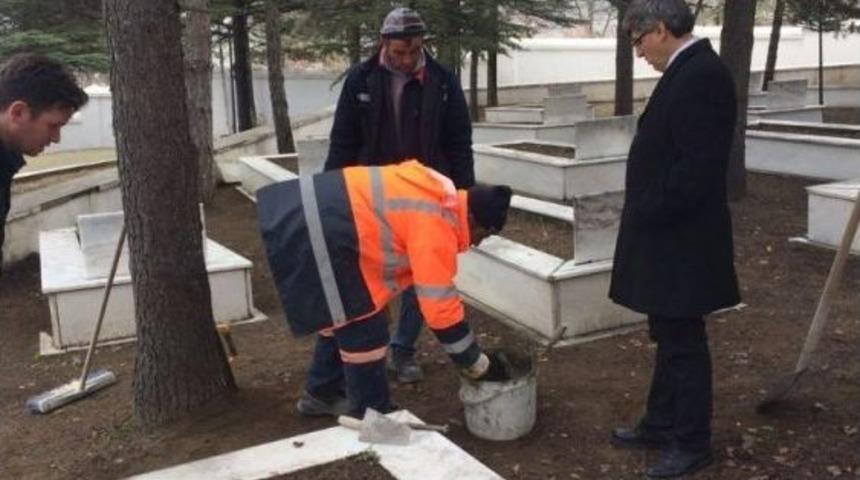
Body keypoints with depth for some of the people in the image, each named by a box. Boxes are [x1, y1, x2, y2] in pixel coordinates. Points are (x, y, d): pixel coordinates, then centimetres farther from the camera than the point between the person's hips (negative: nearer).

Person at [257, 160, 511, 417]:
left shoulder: (440, 195, 11)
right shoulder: (436, 227, -16)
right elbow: (440, 307, -16)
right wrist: (480, 366, -6)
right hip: (318, 234, -11)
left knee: (340, 317, 25)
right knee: (363, 329, 0)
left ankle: (322, 392, 42)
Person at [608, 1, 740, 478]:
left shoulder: (700, 74, -19)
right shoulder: (689, 70, 12)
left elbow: (698, 165, -25)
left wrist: (649, 216, -17)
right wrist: (646, 216, 13)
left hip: (680, 240, -10)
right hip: (668, 235, 10)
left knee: (683, 341, 2)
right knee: (669, 336, 19)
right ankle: (661, 423, 33)